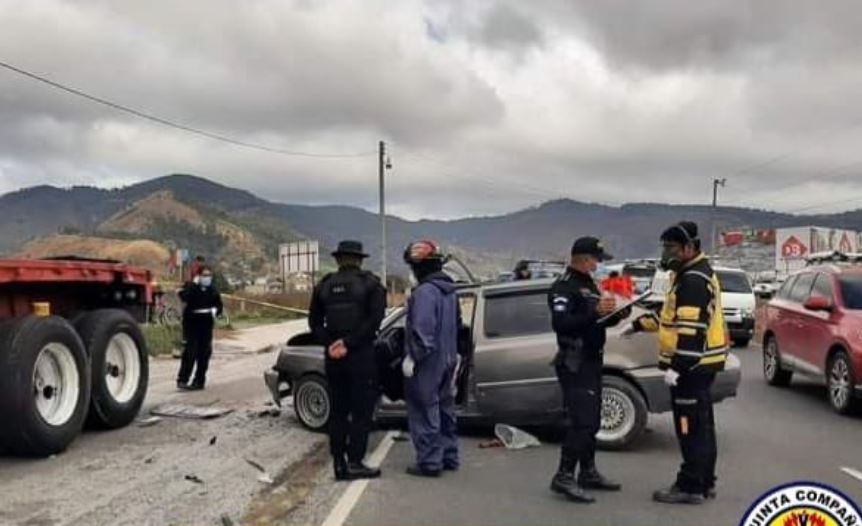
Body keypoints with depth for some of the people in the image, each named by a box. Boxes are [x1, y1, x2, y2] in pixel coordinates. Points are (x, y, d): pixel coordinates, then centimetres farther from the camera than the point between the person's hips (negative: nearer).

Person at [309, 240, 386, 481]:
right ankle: (355, 463, 1)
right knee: (361, 411, 3)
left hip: (333, 357, 4)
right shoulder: (370, 284, -3)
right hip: (361, 355, -4)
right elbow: (374, 319, -14)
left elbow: (314, 322, 6)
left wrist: (330, 344, -3)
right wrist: (348, 342, -13)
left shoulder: (324, 285, 9)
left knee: (338, 411, 11)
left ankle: (339, 464, 14)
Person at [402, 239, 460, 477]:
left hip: (427, 362, -9)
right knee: (444, 408, 16)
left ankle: (430, 462, 1)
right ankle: (449, 457, 24)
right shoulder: (450, 291, 12)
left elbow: (422, 329, -26)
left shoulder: (425, 292, -19)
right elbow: (457, 324, 21)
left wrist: (412, 356, -19)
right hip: (447, 359, 9)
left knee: (425, 412, -3)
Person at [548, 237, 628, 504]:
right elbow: (560, 323, -25)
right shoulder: (564, 287, -12)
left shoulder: (589, 284, 18)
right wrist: (594, 311, -32)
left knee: (591, 421, 14)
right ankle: (564, 478, -8)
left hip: (592, 361, 10)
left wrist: (616, 316, 4)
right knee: (581, 421, -13)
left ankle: (588, 472, 24)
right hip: (574, 363, -10)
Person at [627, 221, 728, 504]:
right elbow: (676, 317, 25)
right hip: (699, 363, 11)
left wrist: (677, 365, -27)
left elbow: (691, 329, -25)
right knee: (701, 425, 16)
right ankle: (704, 483, 25)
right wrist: (641, 323, 20)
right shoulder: (689, 275, 16)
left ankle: (690, 487, 2)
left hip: (692, 365, -11)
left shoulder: (694, 281, -19)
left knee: (690, 427, -5)